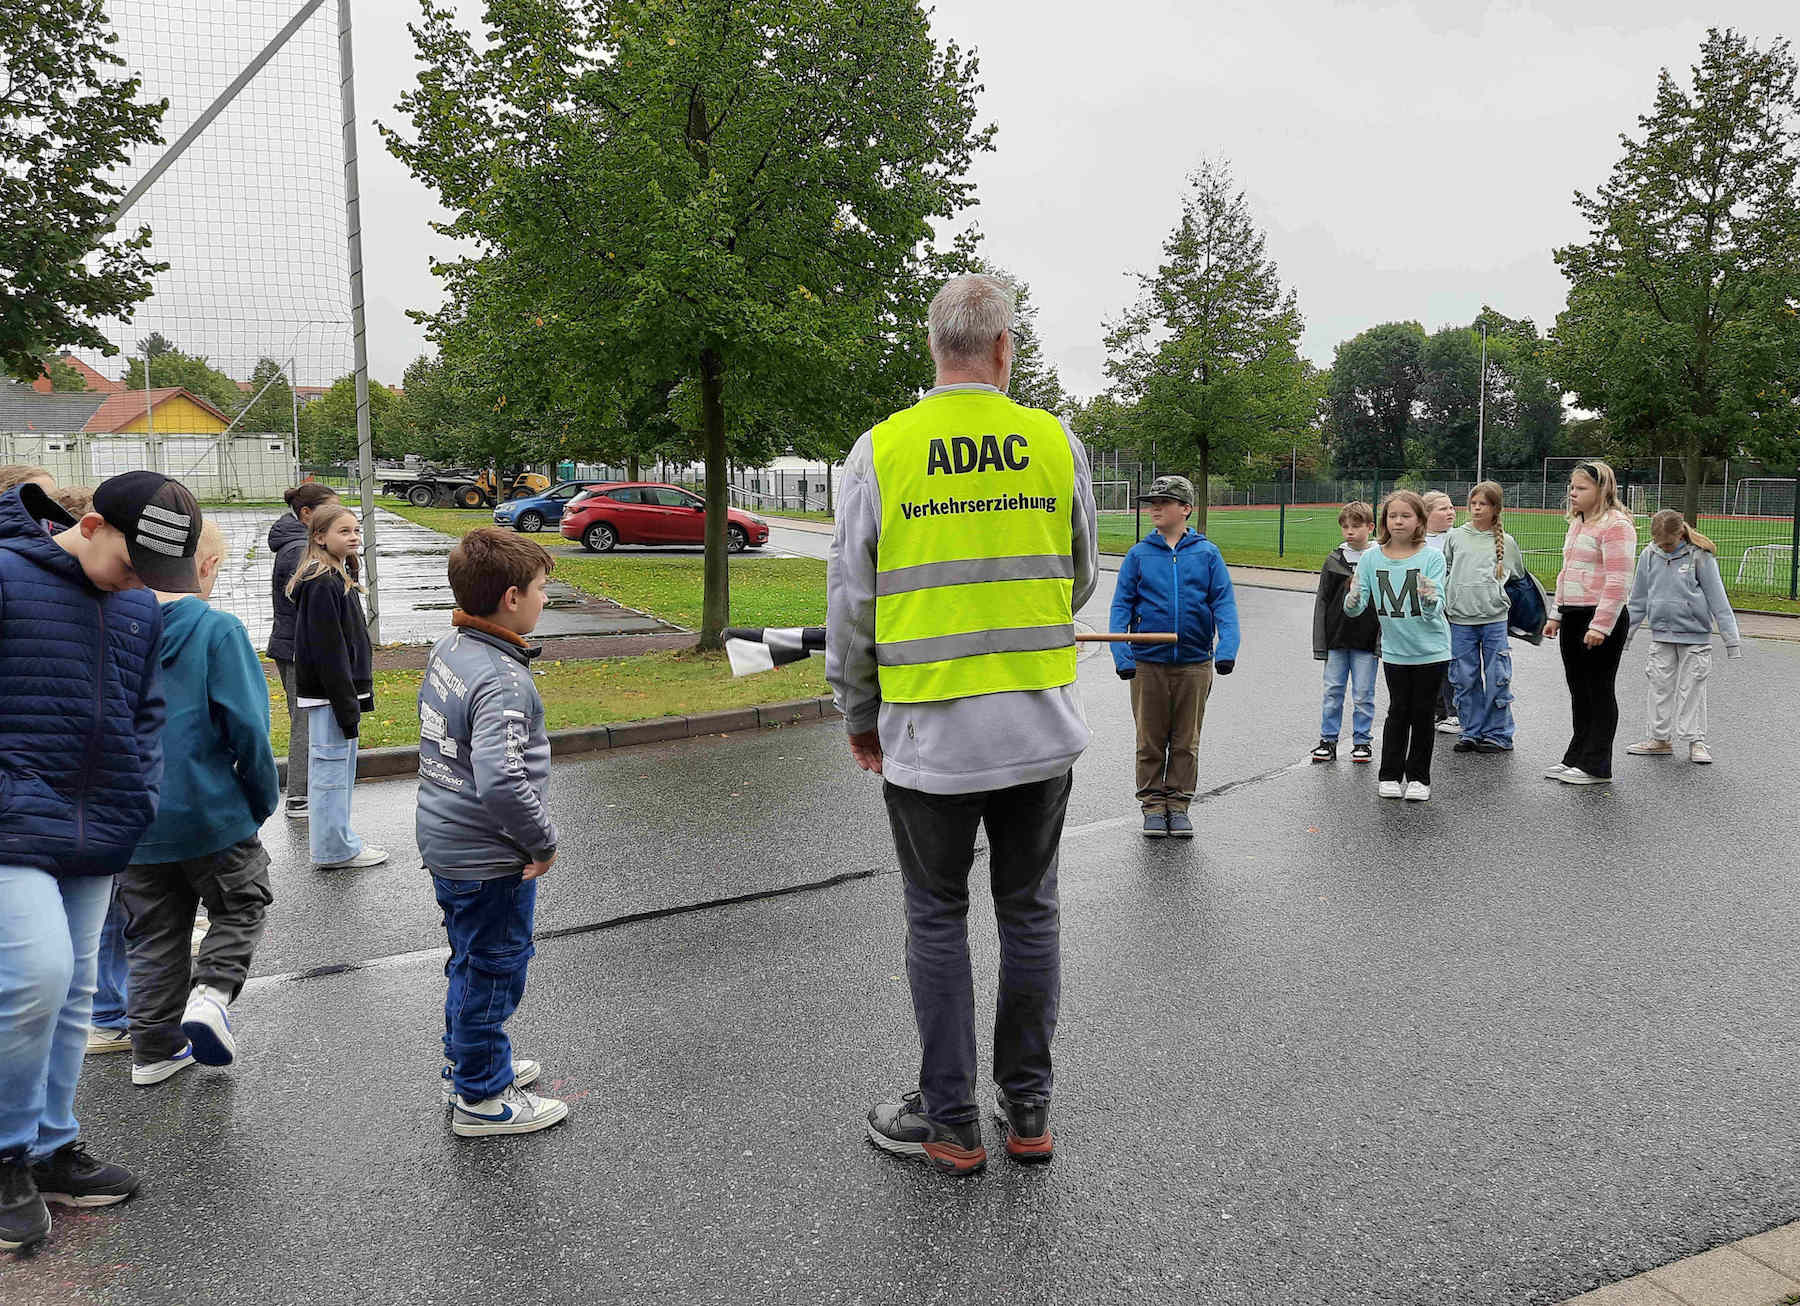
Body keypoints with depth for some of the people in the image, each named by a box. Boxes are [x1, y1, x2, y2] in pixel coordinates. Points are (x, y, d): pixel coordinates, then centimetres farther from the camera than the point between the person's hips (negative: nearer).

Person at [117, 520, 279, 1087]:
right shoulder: (218, 630, -16)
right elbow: (246, 725, -18)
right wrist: (264, 799, -4)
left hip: (133, 820, 5)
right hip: (211, 811, -5)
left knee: (154, 933, 17)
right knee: (240, 909, 17)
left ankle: (154, 1048, 23)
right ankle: (210, 992, -5)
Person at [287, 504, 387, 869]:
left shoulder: (338, 578, 14)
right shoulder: (321, 585, -18)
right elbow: (327, 651, -21)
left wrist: (359, 696, 18)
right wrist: (346, 706, -21)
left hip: (341, 691, 10)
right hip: (327, 695, -10)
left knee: (342, 767, 17)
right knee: (331, 767, -2)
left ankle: (339, 838, 27)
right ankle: (335, 850, 6)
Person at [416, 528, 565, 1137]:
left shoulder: (447, 649, 2)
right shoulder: (501, 680, -28)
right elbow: (500, 780, -38)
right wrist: (544, 841, -22)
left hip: (445, 841, 9)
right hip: (489, 859, -9)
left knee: (471, 961, 25)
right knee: (493, 970, 8)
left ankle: (468, 1063, 43)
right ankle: (482, 1099, 23)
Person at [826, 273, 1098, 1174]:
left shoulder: (880, 451, -6)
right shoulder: (1057, 444, -1)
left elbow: (849, 604, -2)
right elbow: (1079, 582, 11)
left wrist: (858, 717, 11)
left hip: (928, 734, -2)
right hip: (1042, 727, 2)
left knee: (938, 920, 11)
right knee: (1029, 913, 14)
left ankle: (950, 1121, 21)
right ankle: (1028, 1112, 27)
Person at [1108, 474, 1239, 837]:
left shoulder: (1207, 553, 1)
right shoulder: (1139, 554, 2)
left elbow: (1224, 603, -3)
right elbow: (1121, 605, 0)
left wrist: (1227, 648, -17)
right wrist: (1121, 654, -11)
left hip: (1195, 663, 0)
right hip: (1148, 663, 0)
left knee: (1186, 741, 10)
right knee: (1150, 740, 7)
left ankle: (1179, 805, 21)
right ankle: (1153, 805, 19)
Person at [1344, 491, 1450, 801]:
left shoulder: (1431, 557, -11)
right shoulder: (1372, 558, -4)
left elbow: (1435, 611, -16)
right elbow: (1355, 608, -6)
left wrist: (1429, 599, -37)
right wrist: (1353, 599, -27)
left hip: (1430, 650, -1)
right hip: (1394, 650, 1)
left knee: (1422, 713, 6)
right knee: (1398, 711, 6)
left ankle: (1418, 777, 19)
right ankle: (1390, 776, 18)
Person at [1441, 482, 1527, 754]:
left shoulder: (1506, 542, 7)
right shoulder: (1455, 537, 8)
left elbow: (1518, 576, 19)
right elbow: (1443, 573, 12)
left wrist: (1501, 598, 10)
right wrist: (1443, 604, 5)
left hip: (1495, 619, -1)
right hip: (1460, 619, 1)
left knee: (1497, 679, 0)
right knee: (1465, 680, 5)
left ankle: (1498, 735, 10)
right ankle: (1471, 732, 15)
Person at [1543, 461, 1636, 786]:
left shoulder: (1616, 525, -13)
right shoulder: (1577, 523, 16)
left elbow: (1618, 581, -19)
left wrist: (1600, 625, -23)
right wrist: (1556, 615, 18)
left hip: (1602, 619, -9)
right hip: (1573, 616, 9)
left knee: (1599, 690, 0)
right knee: (1578, 689, 14)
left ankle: (1596, 766, 7)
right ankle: (1576, 757, 24)